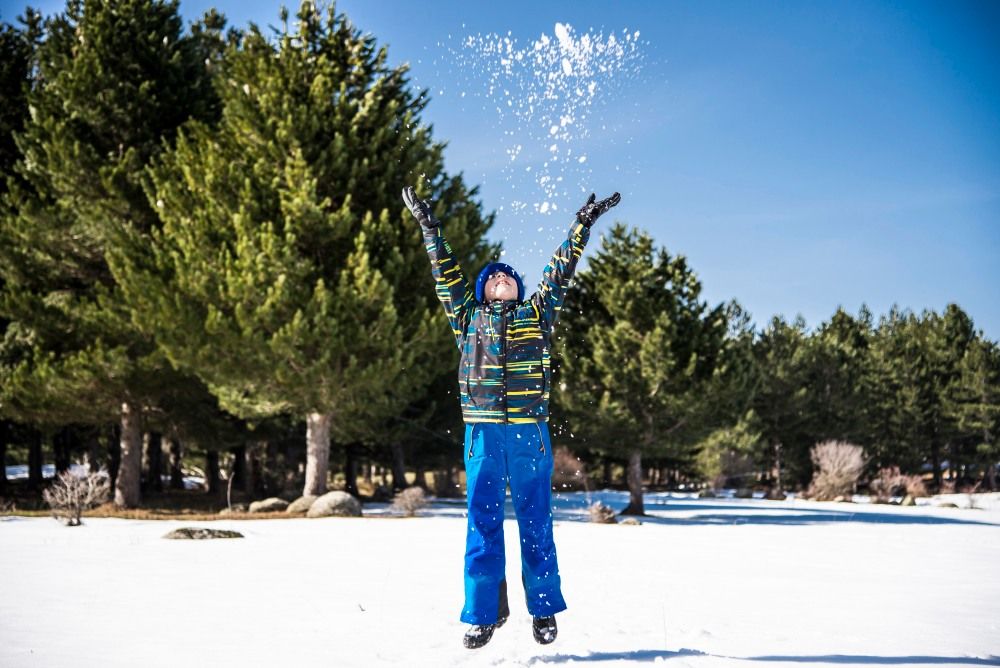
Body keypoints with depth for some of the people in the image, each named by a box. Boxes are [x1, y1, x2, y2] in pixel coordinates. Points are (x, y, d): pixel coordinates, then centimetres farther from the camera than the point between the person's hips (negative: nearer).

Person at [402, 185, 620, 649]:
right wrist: (429, 227, 15)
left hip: (530, 433, 0)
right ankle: (484, 613, 8)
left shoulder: (536, 315, 13)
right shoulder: (468, 316, 14)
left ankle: (544, 610, 14)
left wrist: (583, 225, 10)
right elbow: (446, 274, 15)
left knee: (535, 521, 4)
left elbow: (560, 271, 11)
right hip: (482, 433, 0)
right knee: (483, 523, 1)